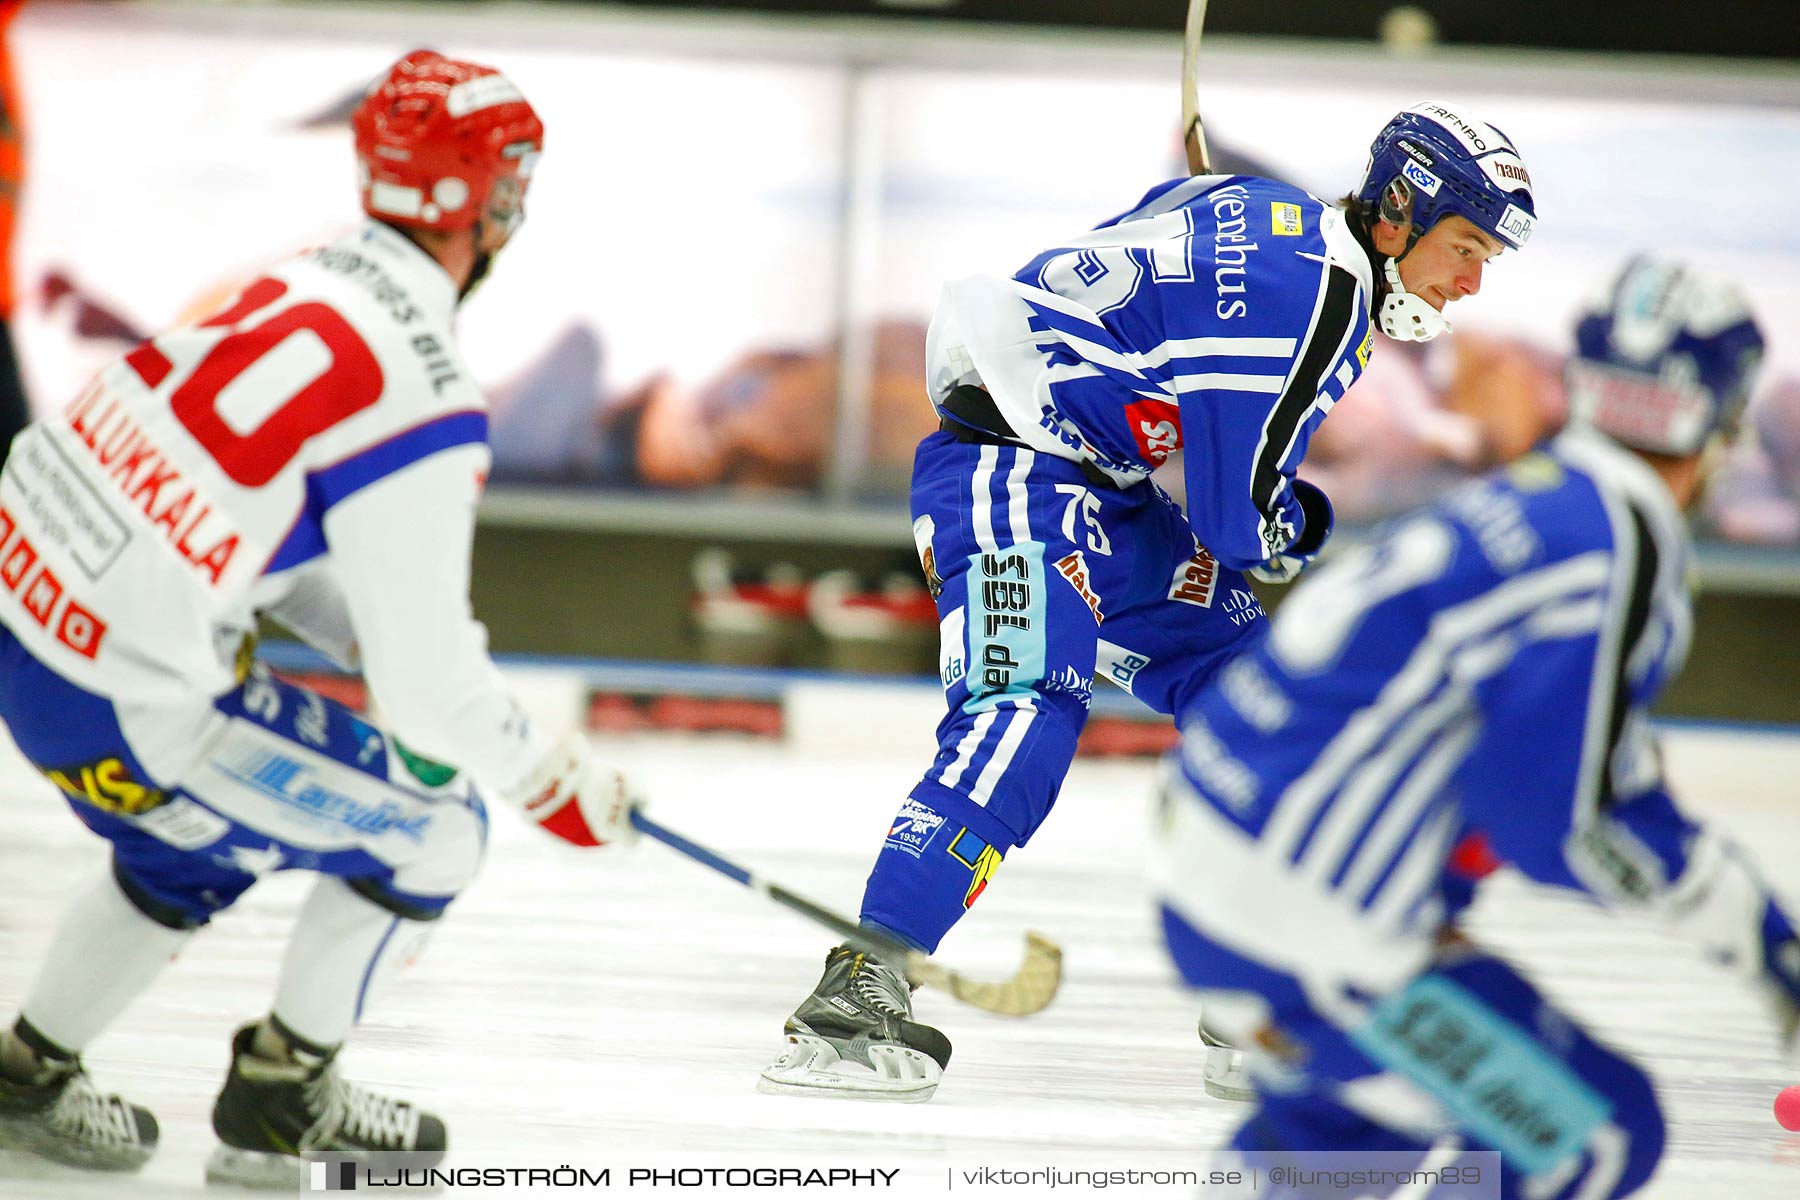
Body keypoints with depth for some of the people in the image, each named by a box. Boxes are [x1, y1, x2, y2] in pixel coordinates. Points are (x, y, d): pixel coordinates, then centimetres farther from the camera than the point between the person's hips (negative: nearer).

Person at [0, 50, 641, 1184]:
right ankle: (280, 1101, 19)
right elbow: (426, 684, -16)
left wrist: (381, 641, 17)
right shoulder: (421, 404, -21)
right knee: (430, 831, 7)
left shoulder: (307, 284, 6)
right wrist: (558, 781, -1)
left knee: (203, 844, 32)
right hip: (123, 707, -9)